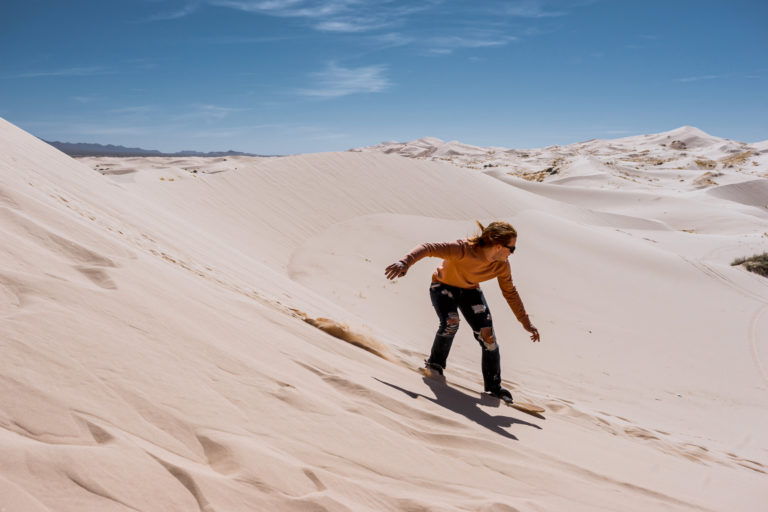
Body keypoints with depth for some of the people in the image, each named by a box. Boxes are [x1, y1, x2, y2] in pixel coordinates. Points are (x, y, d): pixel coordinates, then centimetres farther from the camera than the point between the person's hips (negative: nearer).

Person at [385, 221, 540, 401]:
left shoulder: (502, 266, -18)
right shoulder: (463, 249, -35)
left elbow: (510, 293, -2)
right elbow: (427, 248, -37)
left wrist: (525, 322, 3)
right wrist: (405, 263, -54)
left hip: (470, 291, 4)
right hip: (443, 286, -4)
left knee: (487, 335, -9)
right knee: (451, 322, -30)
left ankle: (493, 386, 8)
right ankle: (435, 363, 0)